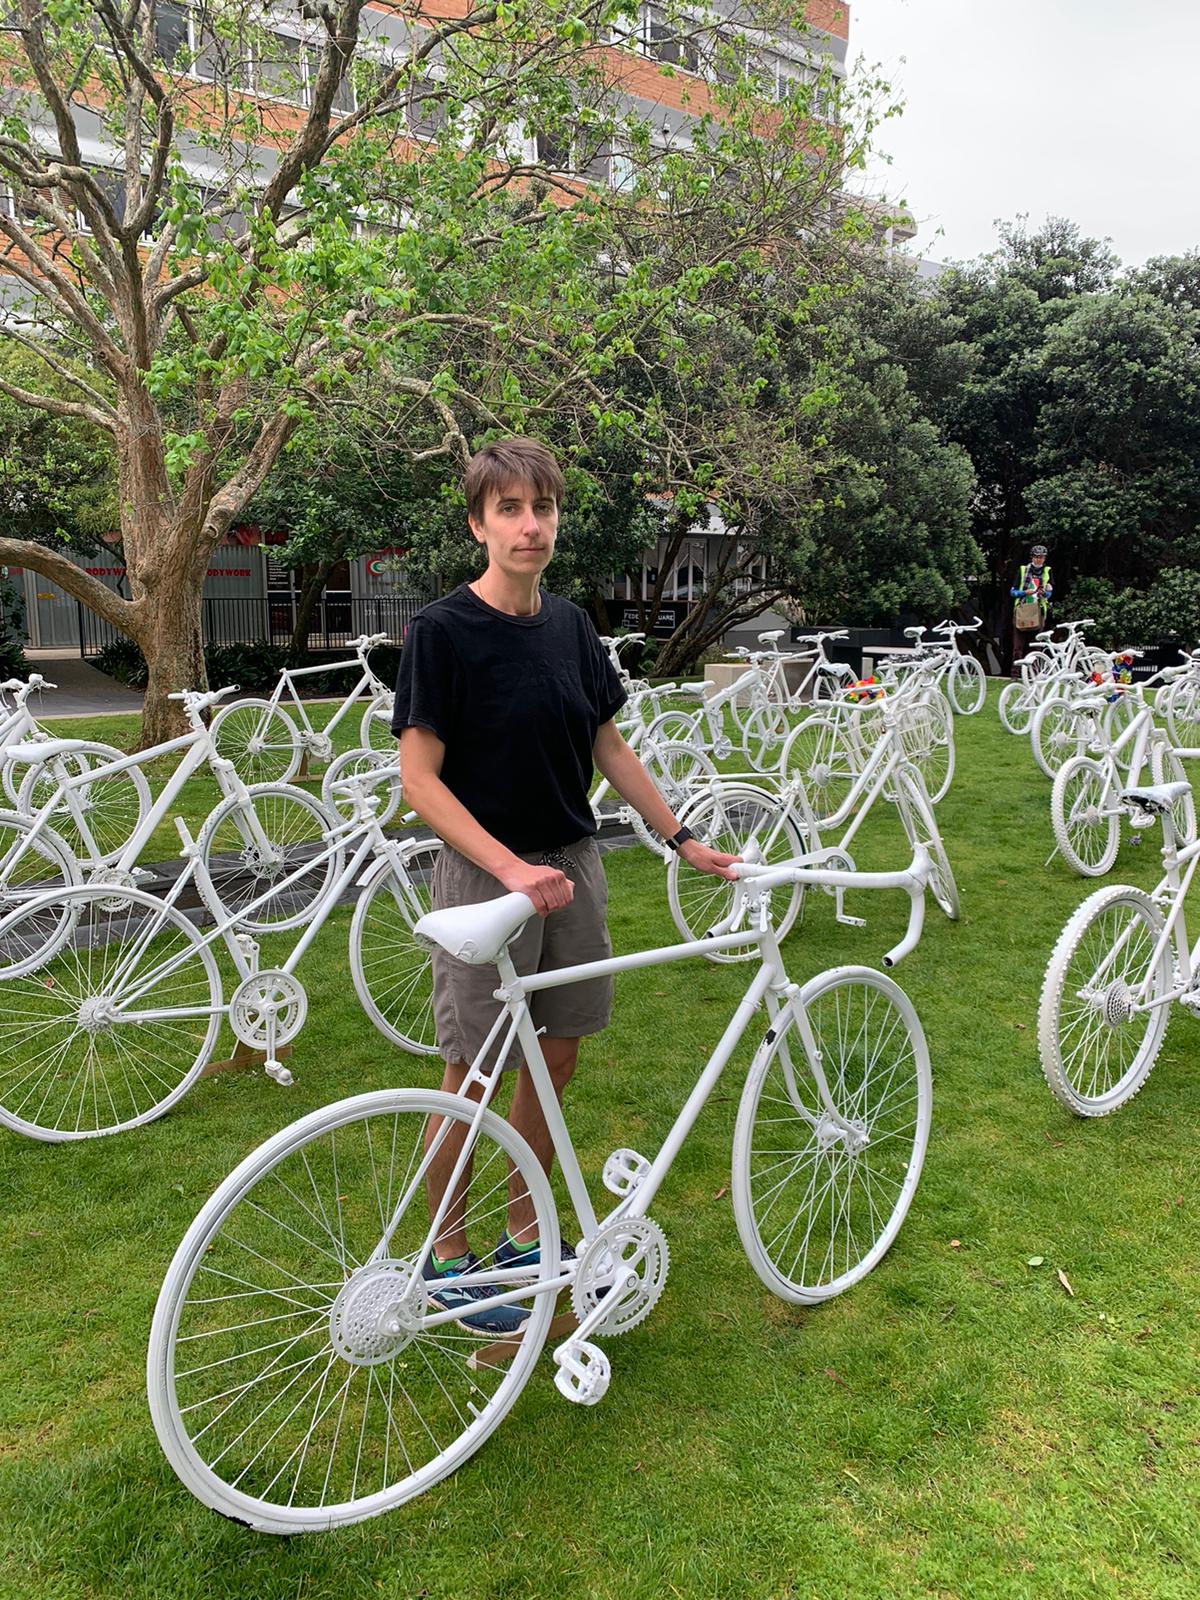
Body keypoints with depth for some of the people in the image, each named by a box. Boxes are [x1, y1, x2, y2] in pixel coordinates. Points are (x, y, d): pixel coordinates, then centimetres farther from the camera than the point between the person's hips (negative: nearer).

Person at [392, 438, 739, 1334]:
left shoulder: (570, 625, 6)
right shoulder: (444, 631, -13)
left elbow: (610, 747, 13)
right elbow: (420, 779, -16)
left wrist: (683, 841, 11)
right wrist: (510, 866, -26)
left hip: (572, 867, 6)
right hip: (486, 876, -6)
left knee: (555, 1060, 14)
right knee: (473, 1075, 6)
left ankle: (525, 1237, 33)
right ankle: (446, 1258, 26)